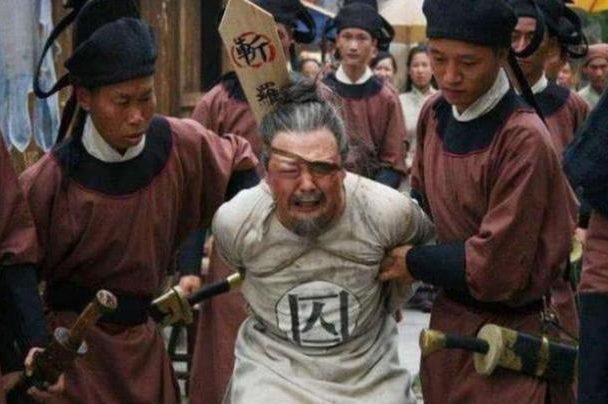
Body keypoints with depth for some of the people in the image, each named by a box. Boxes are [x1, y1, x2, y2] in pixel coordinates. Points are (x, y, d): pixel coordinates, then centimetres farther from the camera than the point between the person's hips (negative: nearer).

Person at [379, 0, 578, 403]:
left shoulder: (524, 141, -23)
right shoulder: (434, 114, 0)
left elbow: (498, 267, -21)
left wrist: (413, 263, -9)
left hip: (510, 334, -6)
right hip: (449, 318, 6)